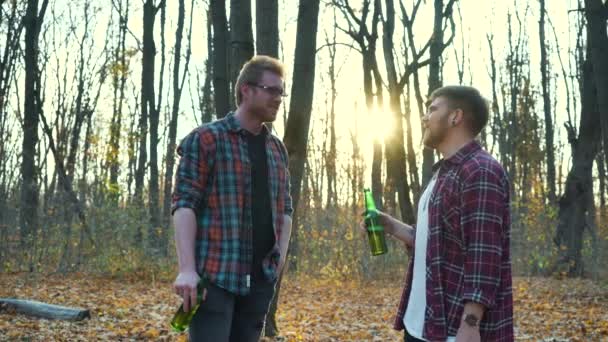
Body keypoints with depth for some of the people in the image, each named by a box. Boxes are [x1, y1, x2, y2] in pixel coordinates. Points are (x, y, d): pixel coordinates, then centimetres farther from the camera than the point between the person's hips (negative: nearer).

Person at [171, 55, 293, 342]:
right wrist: (186, 269, -18)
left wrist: (281, 252, 6)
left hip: (261, 277, 6)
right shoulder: (206, 139, -2)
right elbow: (184, 204, -8)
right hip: (215, 275, -6)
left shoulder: (277, 149, 17)